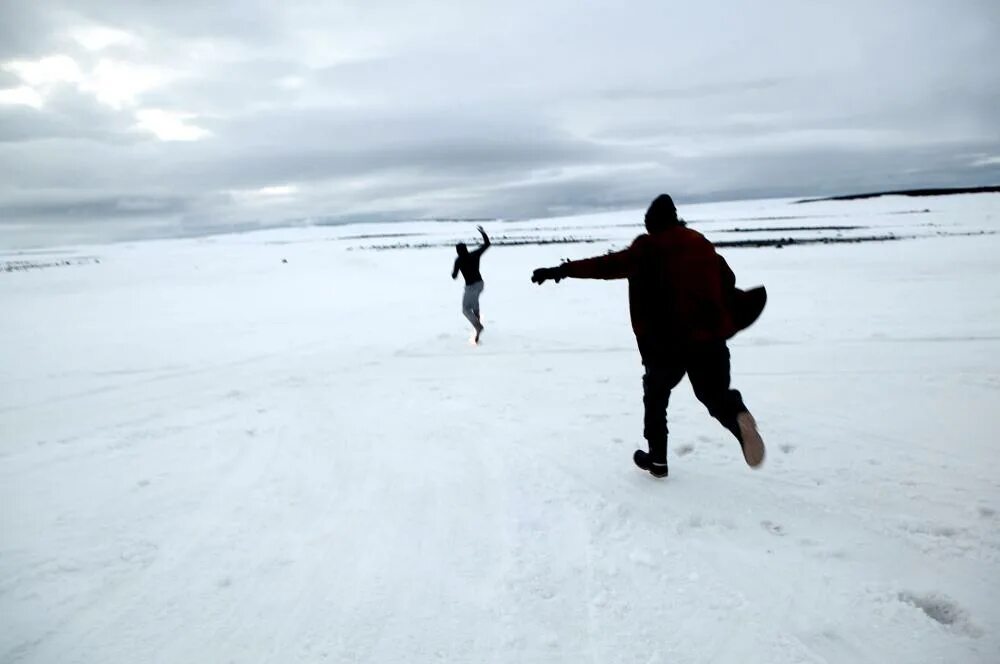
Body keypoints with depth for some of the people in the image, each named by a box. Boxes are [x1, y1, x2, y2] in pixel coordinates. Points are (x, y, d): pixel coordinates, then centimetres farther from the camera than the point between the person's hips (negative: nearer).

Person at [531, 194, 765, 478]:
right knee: (715, 393, 14)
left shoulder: (647, 249, -4)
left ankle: (657, 458, 23)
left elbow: (606, 265, -16)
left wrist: (561, 270, -21)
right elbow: (727, 280, 14)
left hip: (665, 341, -3)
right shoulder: (701, 244, 11)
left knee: (656, 394, 19)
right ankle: (739, 416, -20)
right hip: (709, 336, 3)